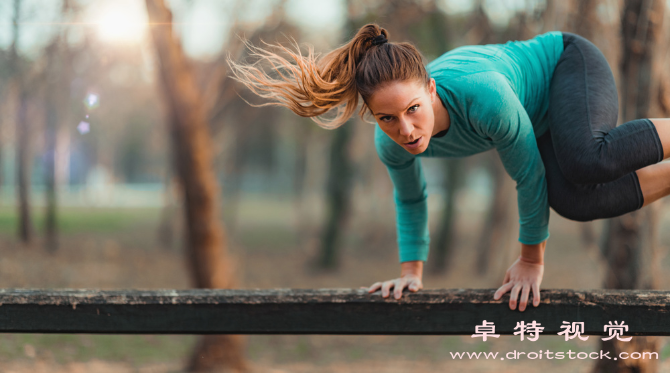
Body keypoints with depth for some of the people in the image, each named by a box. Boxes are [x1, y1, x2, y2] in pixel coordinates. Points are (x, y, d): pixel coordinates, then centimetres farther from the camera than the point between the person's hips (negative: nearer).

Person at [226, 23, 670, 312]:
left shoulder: (483, 95, -42)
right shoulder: (392, 144, -23)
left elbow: (529, 177, -26)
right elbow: (410, 199, 2)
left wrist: (532, 259, -15)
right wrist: (412, 272, 1)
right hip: (539, 118, 6)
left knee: (586, 161, -37)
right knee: (573, 201, -16)